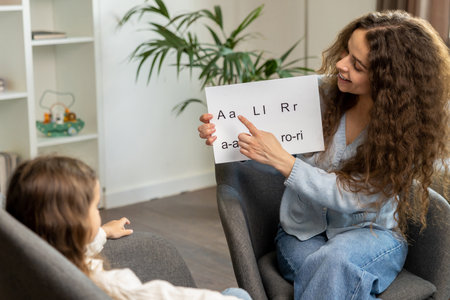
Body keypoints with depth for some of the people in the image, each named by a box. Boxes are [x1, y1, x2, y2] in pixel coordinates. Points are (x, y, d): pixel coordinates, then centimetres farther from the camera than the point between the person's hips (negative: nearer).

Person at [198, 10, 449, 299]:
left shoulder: (411, 129, -14)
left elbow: (353, 197, -20)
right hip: (303, 233, 1)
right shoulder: (321, 92, -8)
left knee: (333, 260, -36)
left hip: (372, 234, -1)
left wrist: (281, 159, -26)